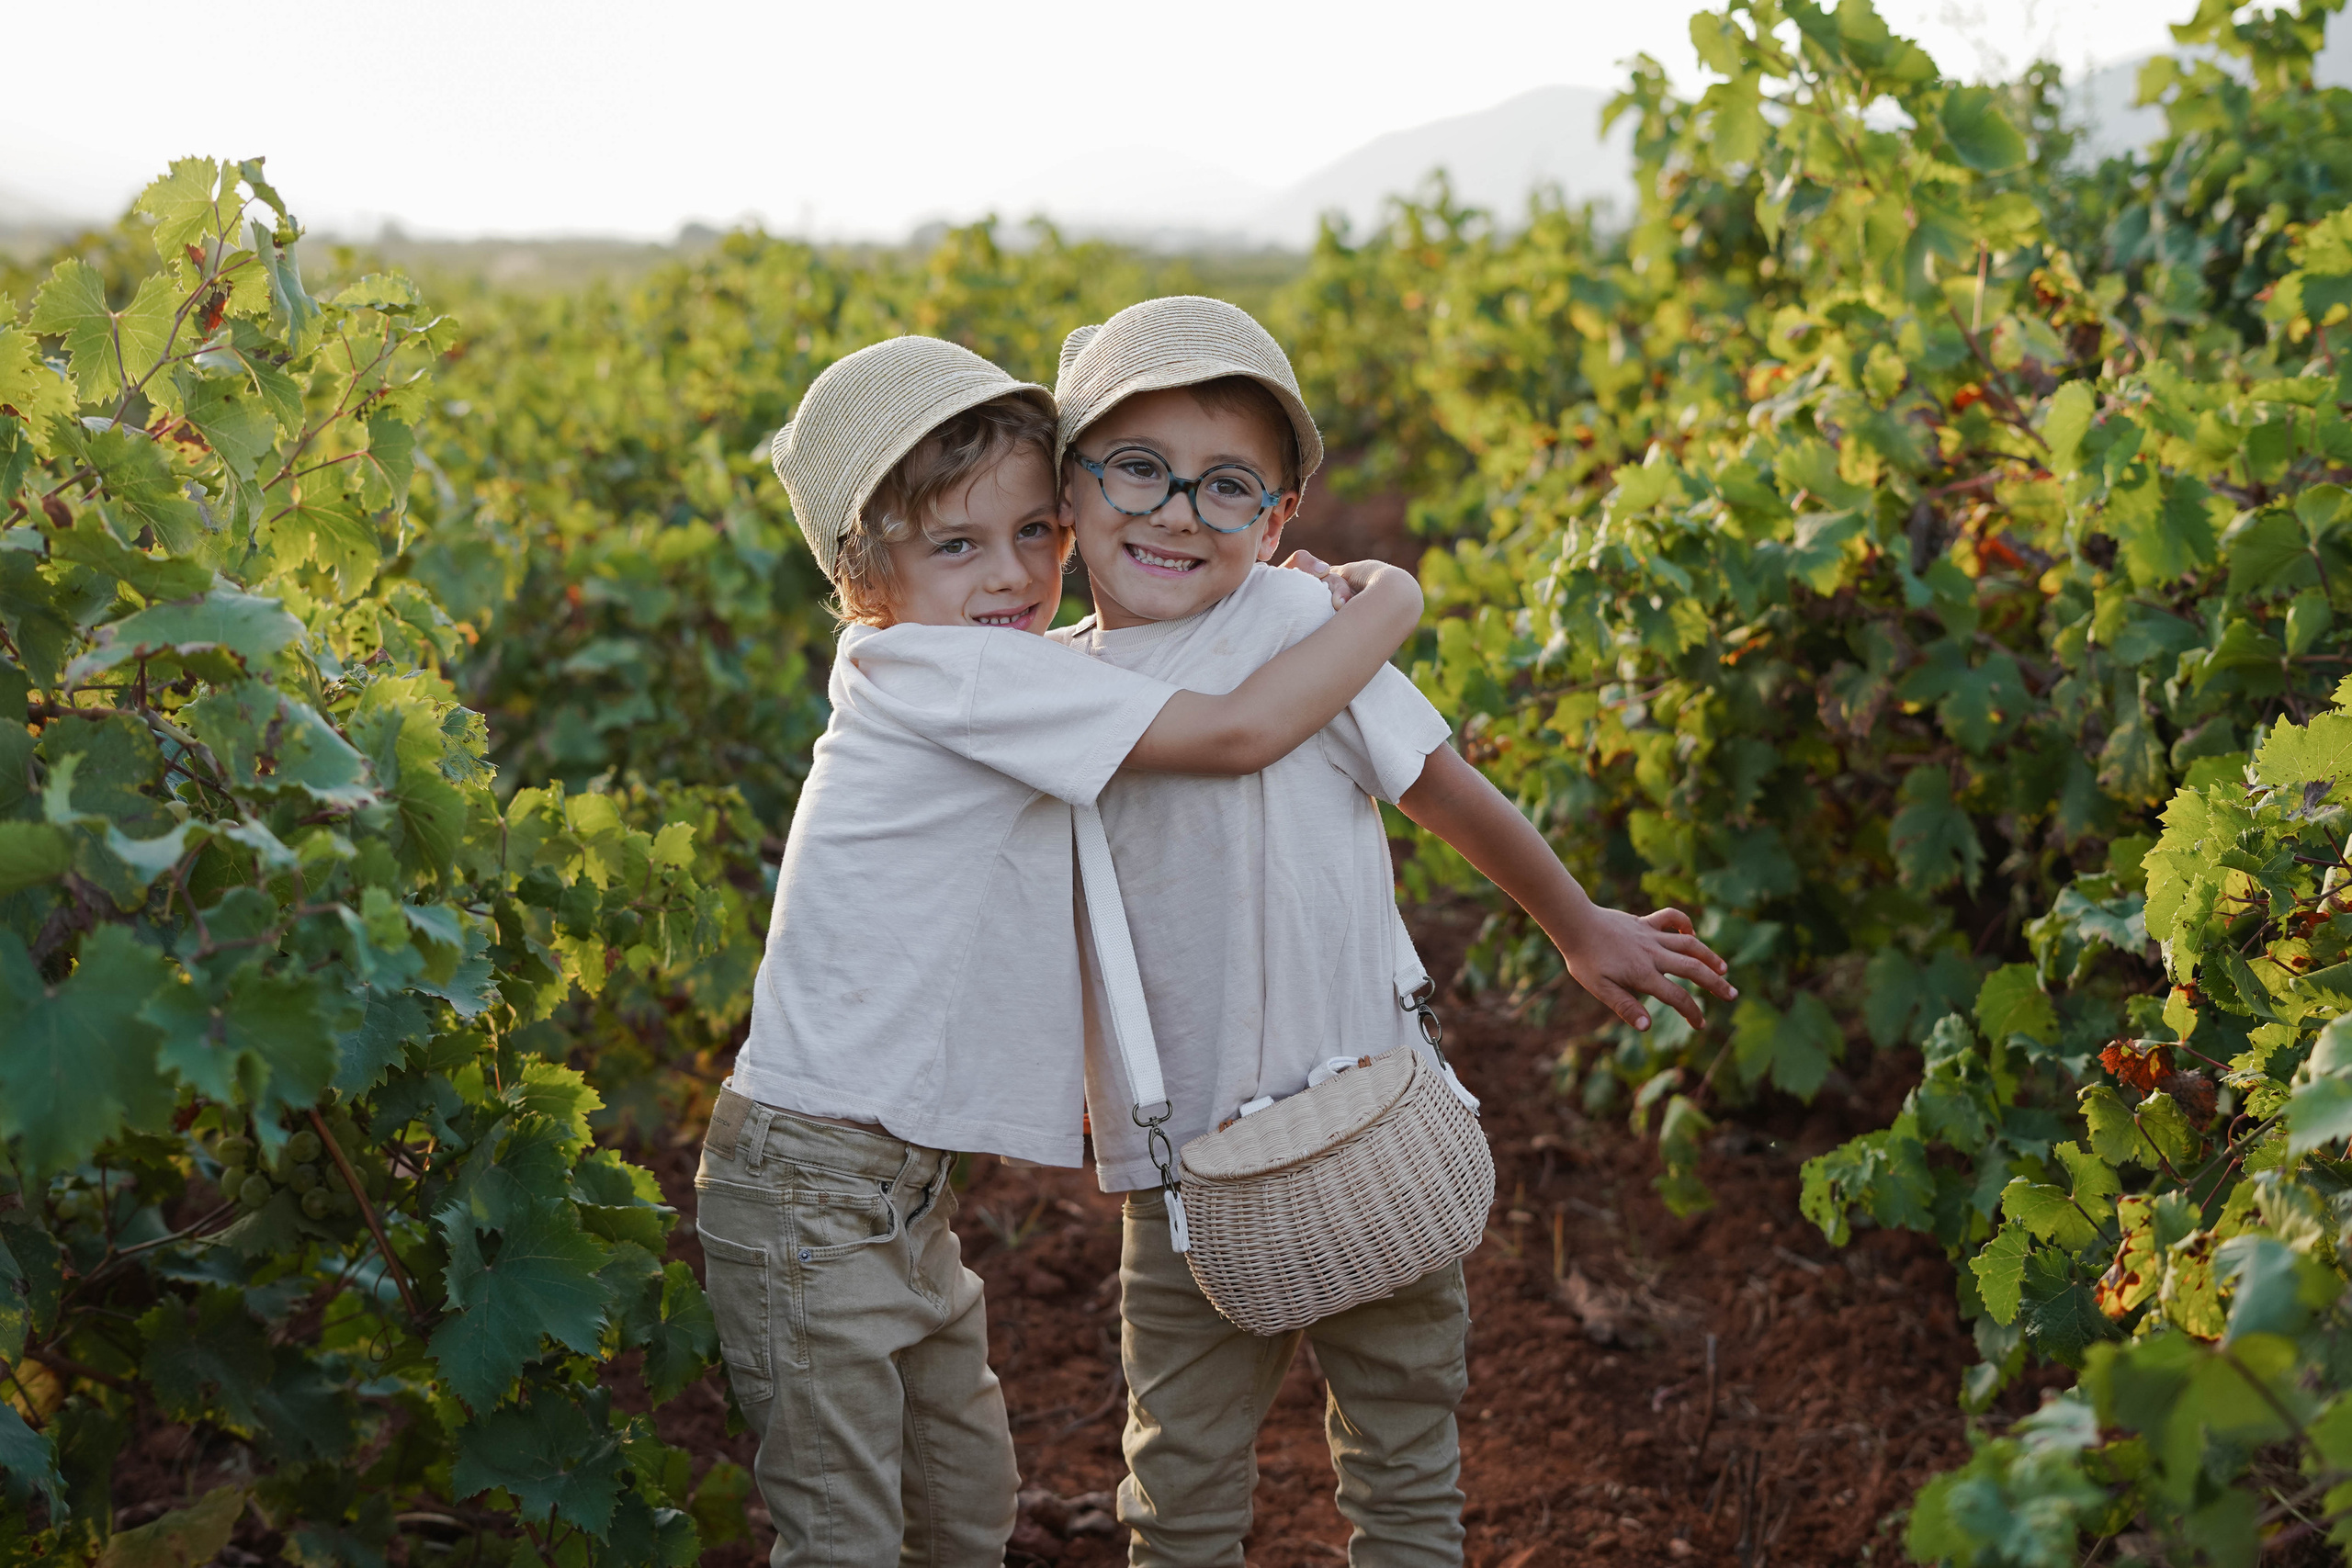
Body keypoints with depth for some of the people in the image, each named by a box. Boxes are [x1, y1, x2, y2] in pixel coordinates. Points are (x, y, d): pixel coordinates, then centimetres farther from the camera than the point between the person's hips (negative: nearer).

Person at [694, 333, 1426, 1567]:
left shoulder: (960, 679, 8)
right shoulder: (956, 674, -19)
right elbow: (1238, 734, -23)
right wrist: (1384, 605, -9)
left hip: (900, 1186, 10)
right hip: (810, 1188, -10)